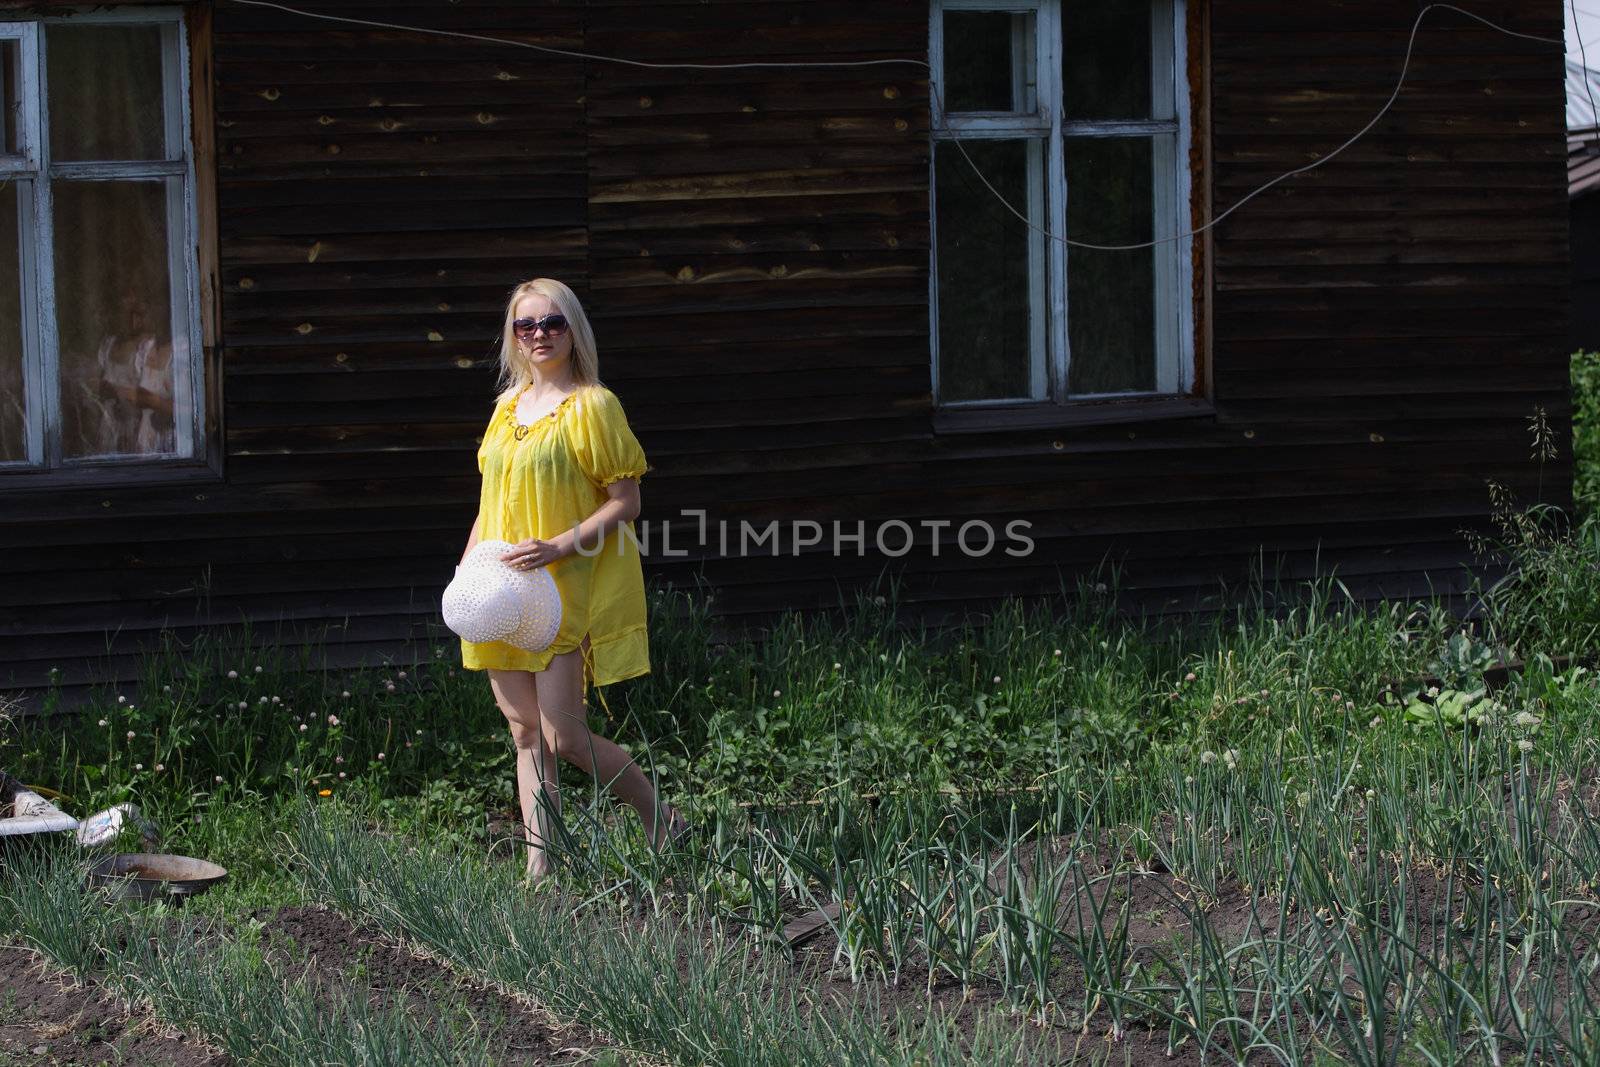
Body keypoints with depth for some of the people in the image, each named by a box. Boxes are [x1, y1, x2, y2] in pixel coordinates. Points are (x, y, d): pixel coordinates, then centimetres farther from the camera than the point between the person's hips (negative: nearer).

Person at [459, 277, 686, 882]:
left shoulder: (592, 406, -7)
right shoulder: (507, 407, 13)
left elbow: (625, 503, -9)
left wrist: (559, 547, -21)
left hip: (569, 586, -6)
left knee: (563, 735, -11)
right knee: (525, 732, 4)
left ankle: (666, 827, 9)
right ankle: (540, 871, 6)